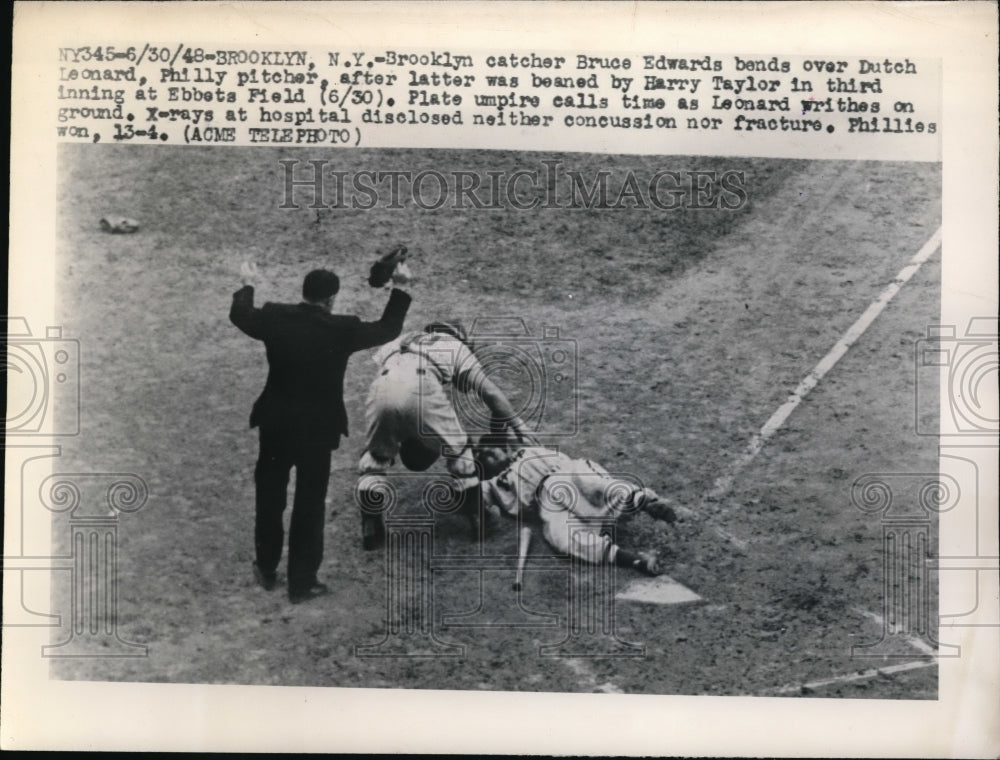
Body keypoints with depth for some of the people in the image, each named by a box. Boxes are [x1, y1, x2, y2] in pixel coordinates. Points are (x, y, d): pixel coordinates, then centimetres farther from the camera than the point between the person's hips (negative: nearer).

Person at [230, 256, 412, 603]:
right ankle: (301, 583, 19)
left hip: (275, 425, 3)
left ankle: (266, 569, 35)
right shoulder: (342, 329, -17)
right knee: (309, 506, 10)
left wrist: (248, 284, 30)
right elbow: (388, 329, -3)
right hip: (318, 429, -3)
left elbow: (240, 314, 11)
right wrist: (400, 289, 10)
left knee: (269, 498, 20)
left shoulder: (275, 317, -9)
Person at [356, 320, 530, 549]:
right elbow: (492, 393, 22)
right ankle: (479, 517, 25)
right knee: (459, 450, 22)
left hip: (382, 389, 2)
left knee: (376, 455, 25)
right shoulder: (457, 348, 30)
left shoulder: (402, 341, 40)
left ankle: (370, 530, 18)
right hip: (423, 390, -2)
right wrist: (517, 426, 35)